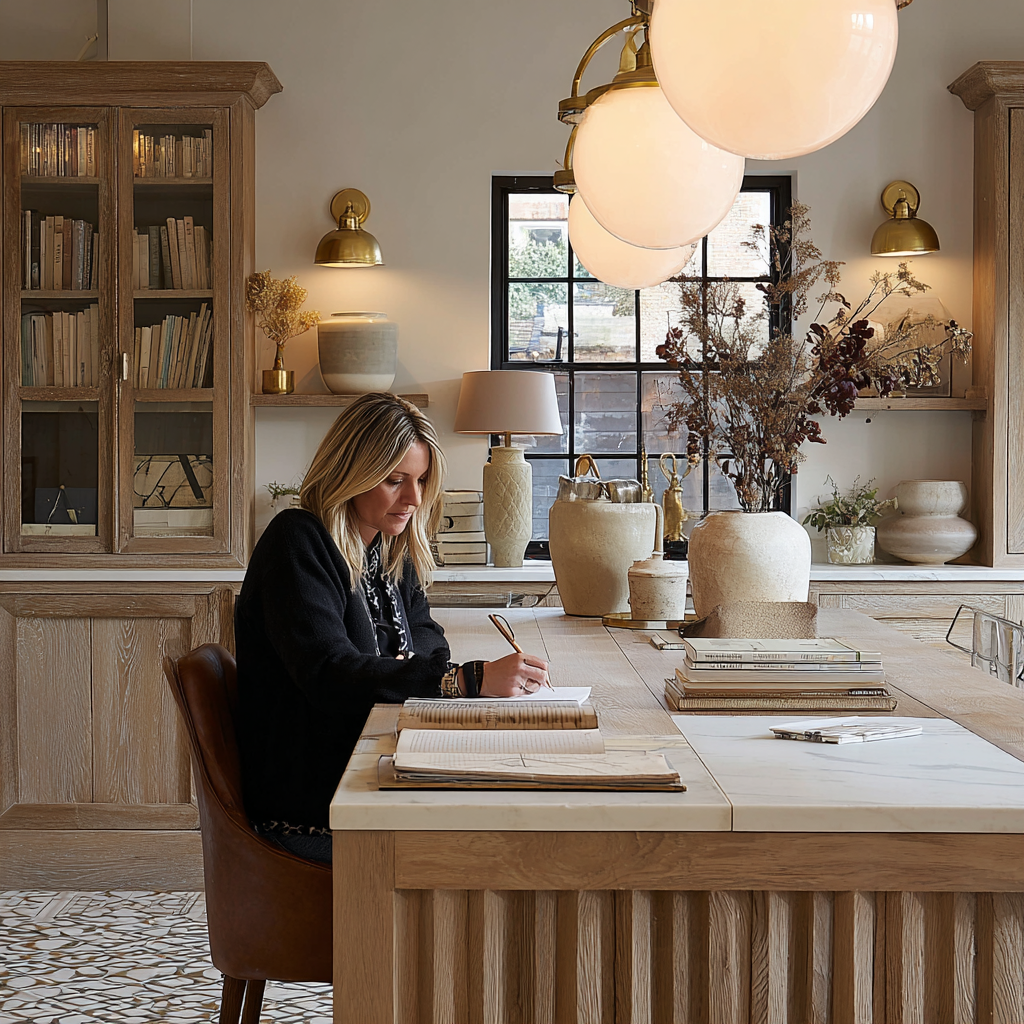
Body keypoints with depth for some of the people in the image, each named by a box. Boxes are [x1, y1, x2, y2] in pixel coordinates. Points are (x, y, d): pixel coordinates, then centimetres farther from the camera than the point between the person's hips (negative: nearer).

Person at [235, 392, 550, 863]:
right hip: (307, 802, -7)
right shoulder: (298, 544, -14)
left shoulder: (390, 549, 11)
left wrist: (408, 663, -8)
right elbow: (329, 674, -26)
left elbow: (426, 633, 19)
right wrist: (468, 680, -33)